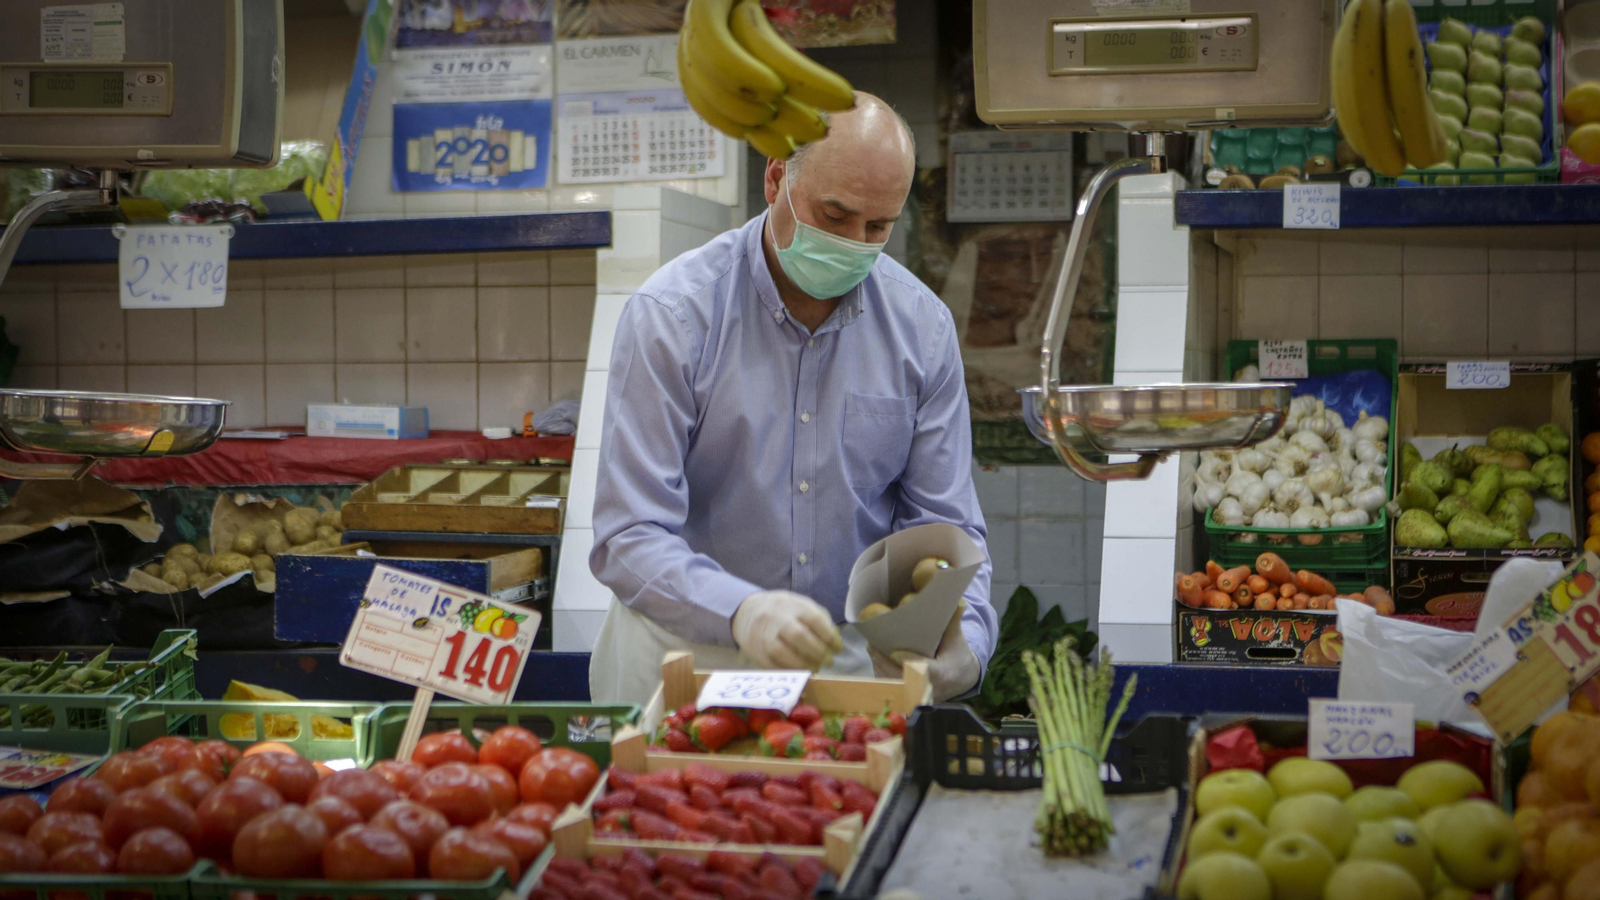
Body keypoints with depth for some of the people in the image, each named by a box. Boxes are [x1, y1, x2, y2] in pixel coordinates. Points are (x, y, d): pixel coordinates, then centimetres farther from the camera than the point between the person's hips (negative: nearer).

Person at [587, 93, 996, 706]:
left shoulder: (922, 327, 1)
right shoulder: (671, 315, -11)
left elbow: (944, 527, 5)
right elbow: (629, 539, -17)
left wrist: (967, 641, -18)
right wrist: (742, 611, -37)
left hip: (859, 656, 3)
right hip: (693, 650, -3)